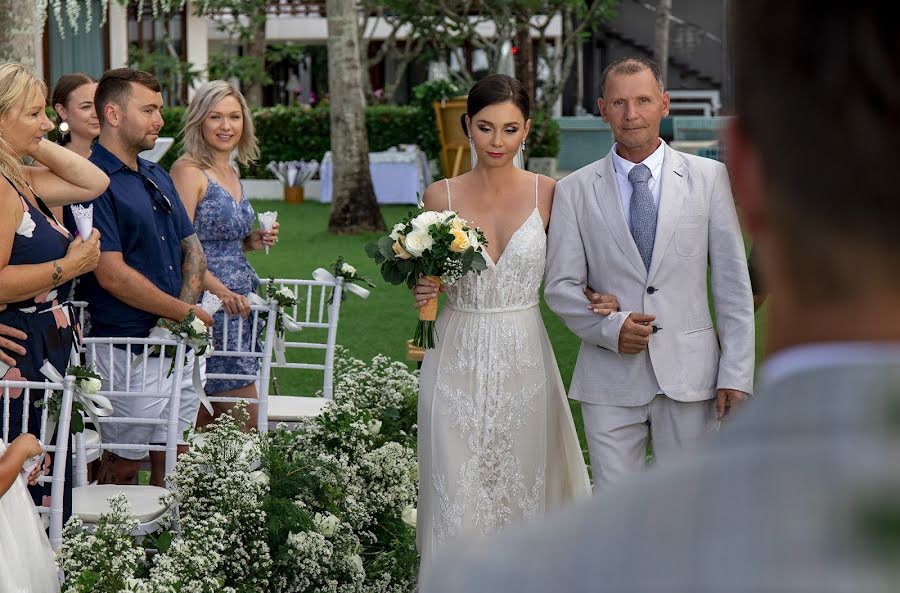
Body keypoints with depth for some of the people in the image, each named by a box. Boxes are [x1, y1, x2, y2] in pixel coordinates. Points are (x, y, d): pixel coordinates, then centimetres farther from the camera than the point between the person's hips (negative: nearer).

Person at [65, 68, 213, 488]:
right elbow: (112, 275, -19)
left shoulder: (158, 178, 16)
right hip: (127, 347, -8)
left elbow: (192, 248, 17)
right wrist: (185, 312, -10)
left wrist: (185, 308, -4)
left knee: (173, 465, 11)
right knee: (123, 465, -1)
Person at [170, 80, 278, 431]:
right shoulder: (188, 170, -9)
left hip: (239, 302, 8)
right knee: (246, 423, -9)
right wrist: (220, 290, -27)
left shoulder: (232, 172, 17)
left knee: (206, 422, 7)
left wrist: (253, 242, 8)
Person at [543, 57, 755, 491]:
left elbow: (733, 283, 2)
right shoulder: (574, 191, 3)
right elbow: (560, 286, 4)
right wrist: (610, 327, -14)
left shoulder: (709, 178, 3)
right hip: (610, 380, 0)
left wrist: (736, 374, -3)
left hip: (689, 376, 0)